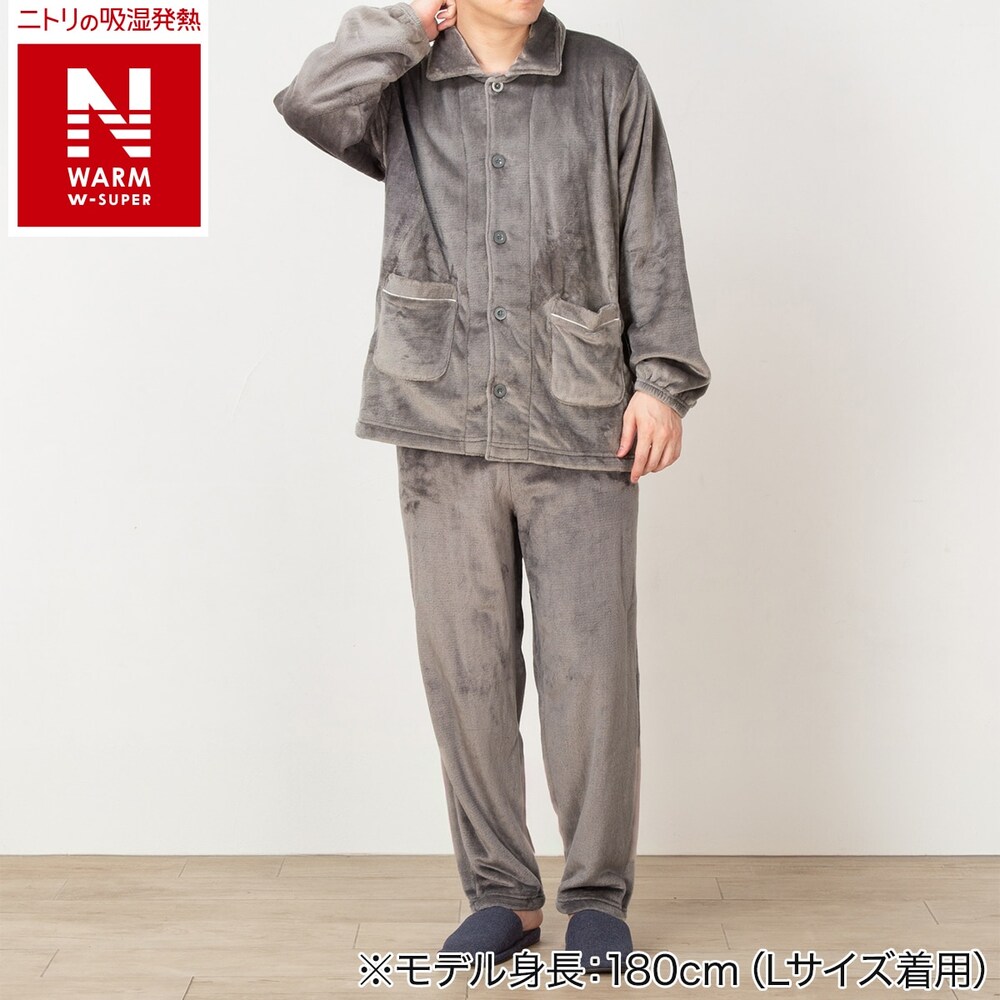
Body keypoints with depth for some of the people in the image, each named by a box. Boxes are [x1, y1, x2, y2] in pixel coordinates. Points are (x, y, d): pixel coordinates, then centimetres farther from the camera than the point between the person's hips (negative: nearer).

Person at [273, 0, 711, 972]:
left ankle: (598, 893, 14)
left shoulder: (609, 81, 9)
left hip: (581, 424, -1)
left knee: (590, 667, -1)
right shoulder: (401, 87, 10)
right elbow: (309, 103, -11)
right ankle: (501, 892, 18)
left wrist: (662, 382, -2)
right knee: (465, 667, 4)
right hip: (443, 428, 1)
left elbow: (652, 245, 6)